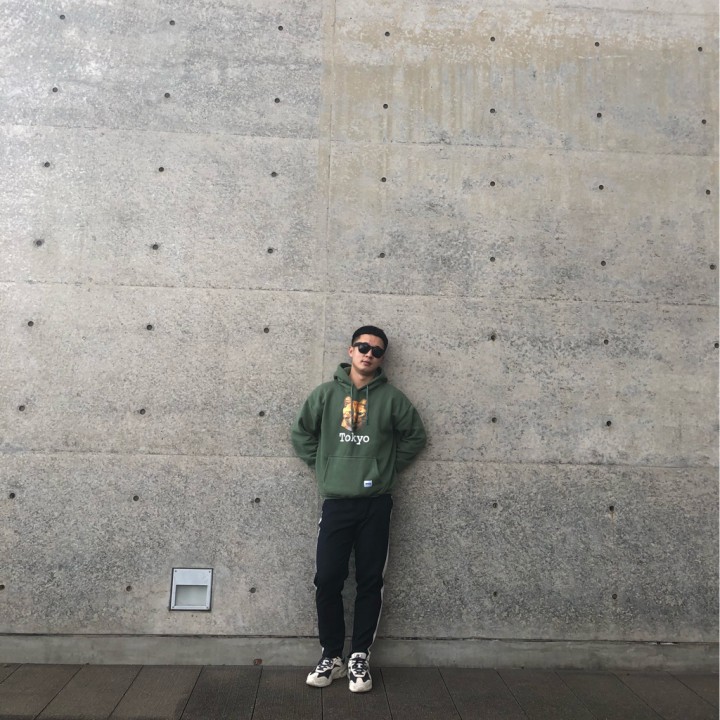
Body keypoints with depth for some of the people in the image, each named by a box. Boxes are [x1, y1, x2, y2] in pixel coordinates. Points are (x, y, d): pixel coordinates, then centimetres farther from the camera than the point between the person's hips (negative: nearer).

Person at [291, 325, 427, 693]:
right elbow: (301, 434, 11)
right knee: (327, 582, 3)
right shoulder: (326, 393, 3)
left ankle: (360, 657, 22)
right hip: (335, 503, 1)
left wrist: (389, 467, 2)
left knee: (370, 583, 7)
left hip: (376, 504, 0)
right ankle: (331, 656, 21)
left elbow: (415, 436, 10)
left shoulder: (391, 397, 1)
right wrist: (323, 466, 3)